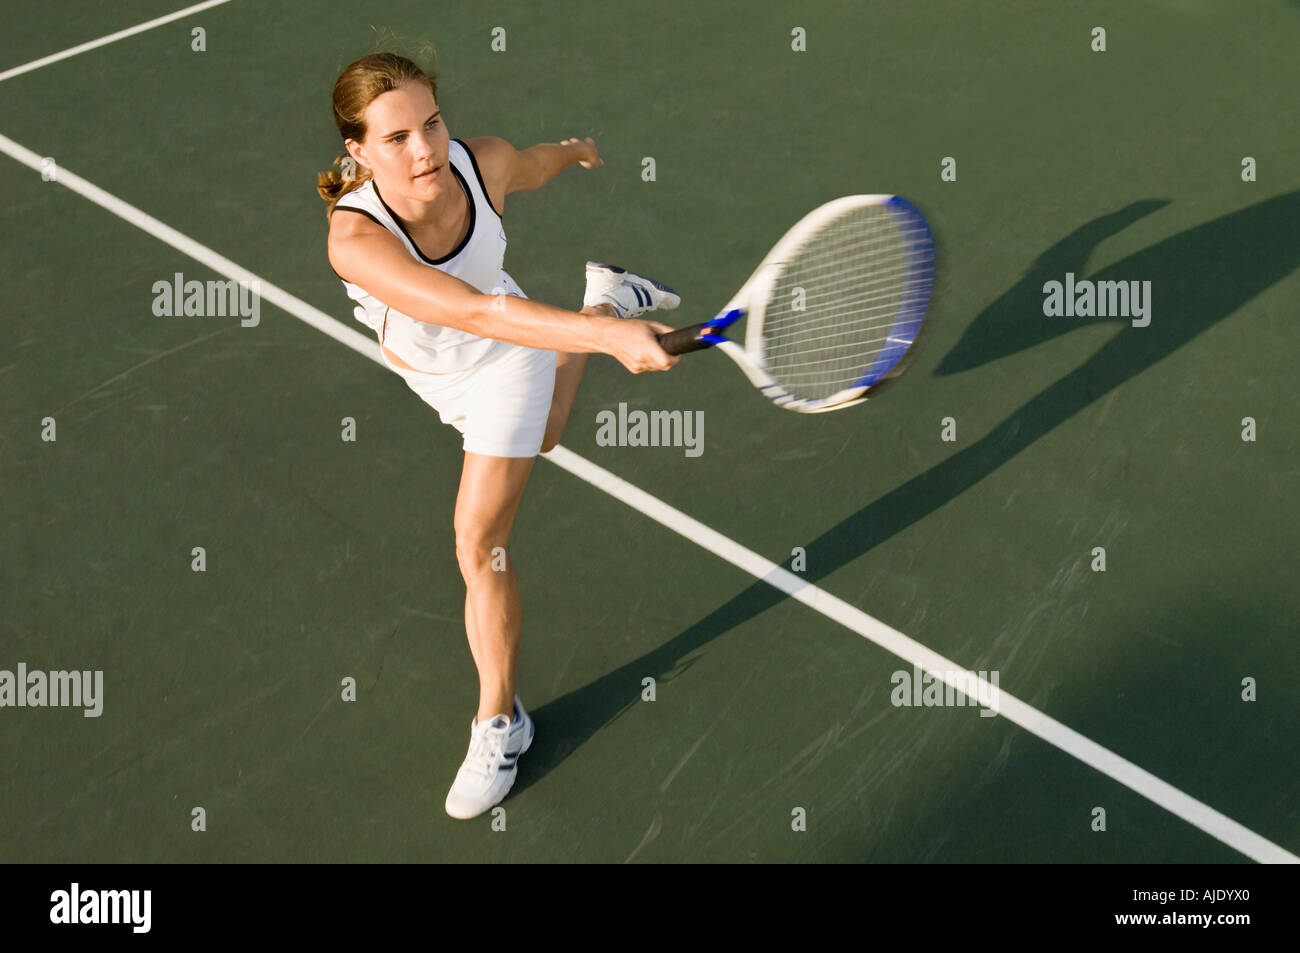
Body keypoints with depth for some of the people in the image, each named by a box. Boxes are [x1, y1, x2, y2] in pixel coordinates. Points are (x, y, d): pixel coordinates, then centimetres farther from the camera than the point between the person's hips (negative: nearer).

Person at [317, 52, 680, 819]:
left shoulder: (487, 160, -32)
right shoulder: (356, 238, -43)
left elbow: (535, 167, -4)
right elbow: (476, 311, -55)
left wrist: (576, 150, 18)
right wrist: (606, 338, -65)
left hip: (509, 355, -1)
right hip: (426, 368, 1)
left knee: (479, 541, -8)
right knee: (536, 441, 34)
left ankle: (500, 720, 12)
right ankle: (607, 305, 62)